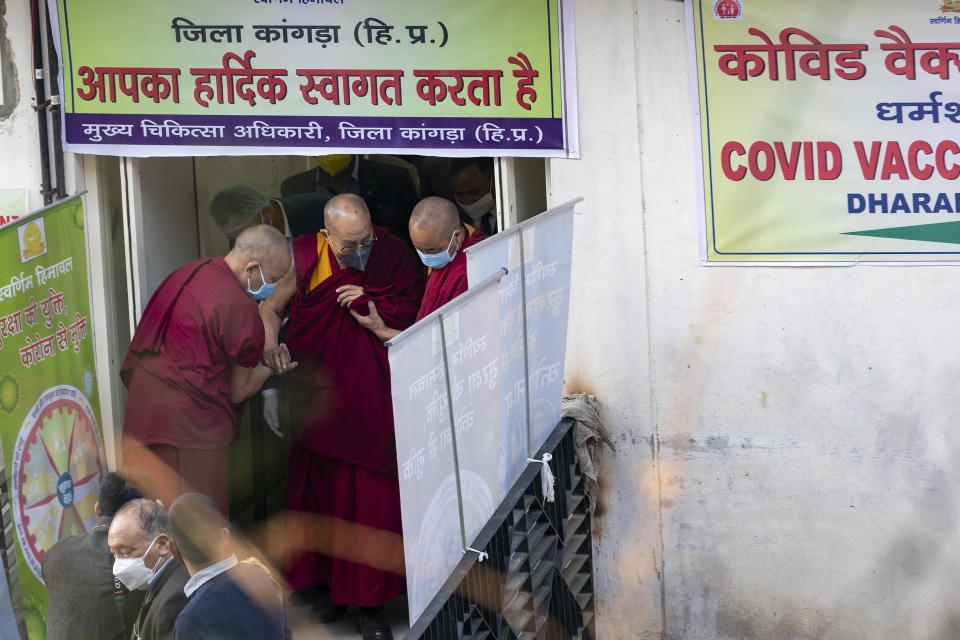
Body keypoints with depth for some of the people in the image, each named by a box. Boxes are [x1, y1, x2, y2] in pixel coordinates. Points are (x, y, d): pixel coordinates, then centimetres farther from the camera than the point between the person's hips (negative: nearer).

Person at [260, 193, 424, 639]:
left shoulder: (393, 254, -6)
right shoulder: (306, 260, -5)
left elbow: (418, 309, -3)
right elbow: (269, 308, 7)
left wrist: (370, 300, -17)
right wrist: (270, 343, -13)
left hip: (374, 399, -1)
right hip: (322, 398, 1)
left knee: (375, 500, -2)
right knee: (325, 492, 8)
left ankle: (370, 602, 9)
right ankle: (332, 585, 27)